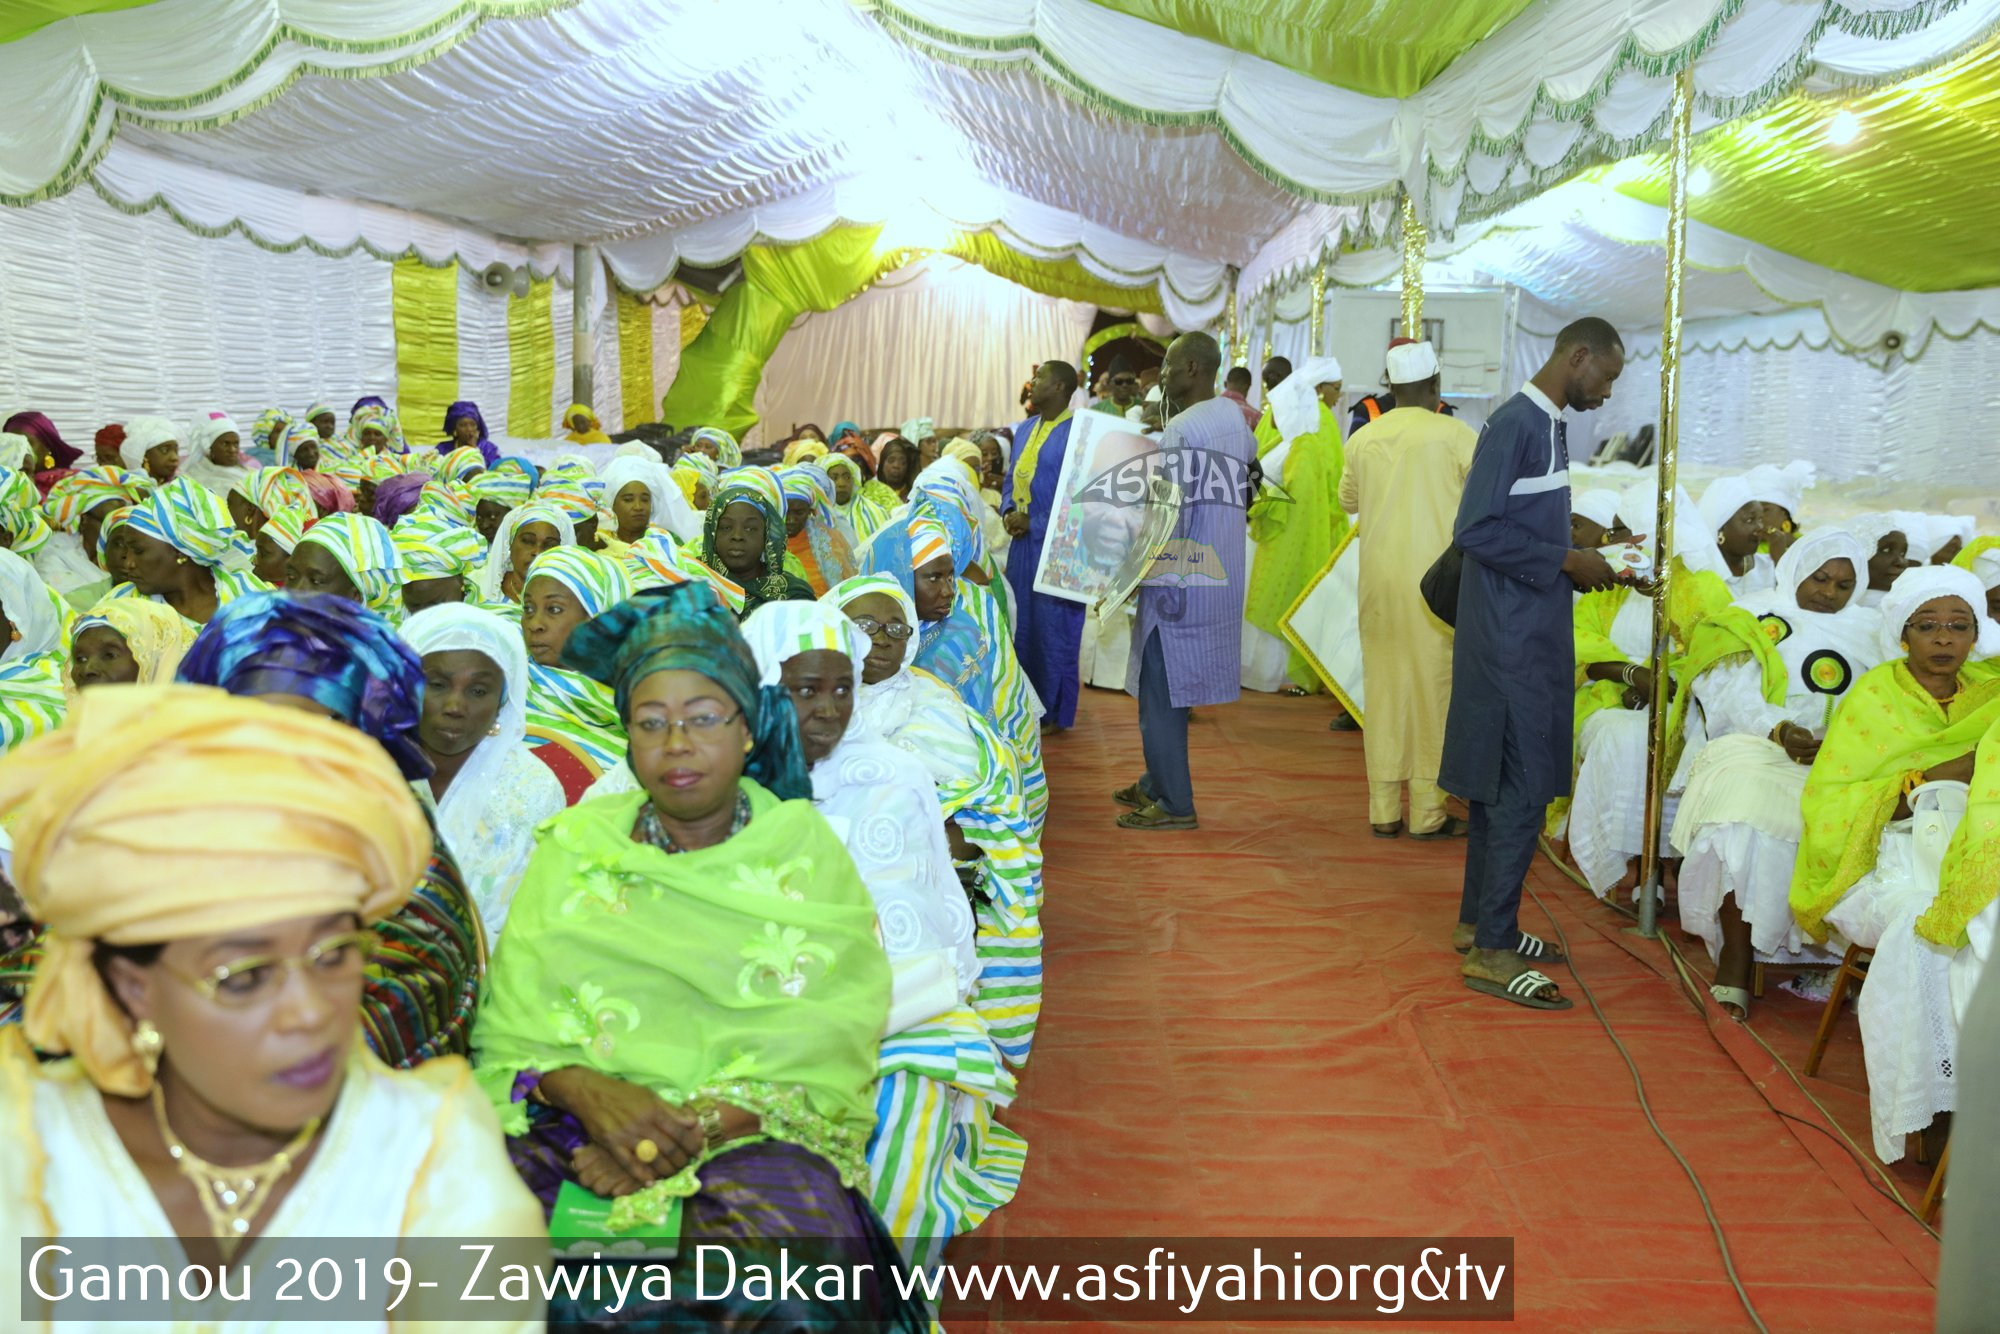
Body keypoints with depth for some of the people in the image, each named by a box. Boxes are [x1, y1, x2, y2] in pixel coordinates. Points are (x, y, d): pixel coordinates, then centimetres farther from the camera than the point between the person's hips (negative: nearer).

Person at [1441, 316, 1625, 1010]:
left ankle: (1481, 921, 26)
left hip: (1532, 637, 10)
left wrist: (1581, 559, 8)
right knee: (1522, 790, -7)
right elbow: (1477, 529, -23)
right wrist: (1565, 561, -16)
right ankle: (1492, 950, 0)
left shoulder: (1546, 424, 15)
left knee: (1499, 786, 15)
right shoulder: (1515, 423, -15)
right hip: (1511, 640, -10)